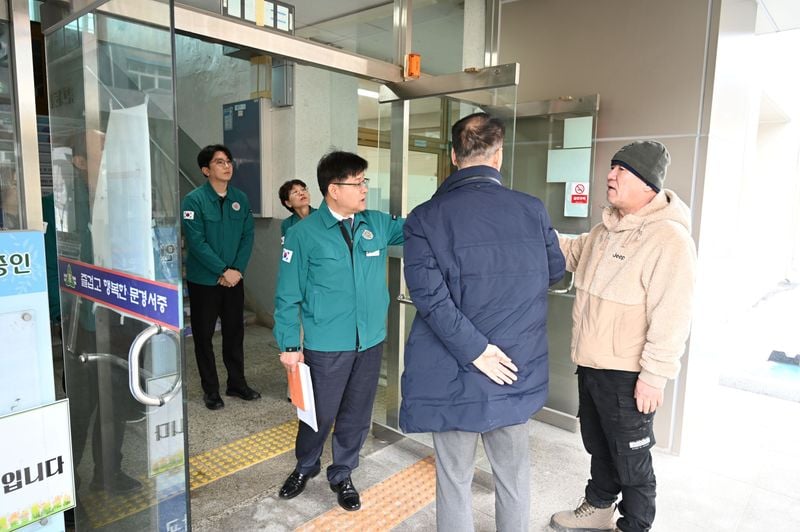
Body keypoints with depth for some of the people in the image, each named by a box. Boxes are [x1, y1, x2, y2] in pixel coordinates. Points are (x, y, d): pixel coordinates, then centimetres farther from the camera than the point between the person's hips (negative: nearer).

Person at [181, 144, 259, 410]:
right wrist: (223, 271, -18)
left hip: (234, 278, 4)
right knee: (204, 335, 7)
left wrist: (237, 269, -9)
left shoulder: (240, 198, 4)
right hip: (203, 280, -4)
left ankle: (237, 383, 28)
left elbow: (248, 236, 2)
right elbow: (196, 242, -17)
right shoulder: (194, 200, -11)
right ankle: (210, 389, 22)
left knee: (234, 332, 13)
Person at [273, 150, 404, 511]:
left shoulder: (377, 224, 2)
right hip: (325, 345, -3)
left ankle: (341, 475, 39)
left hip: (370, 342, 4)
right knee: (319, 414, 14)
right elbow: (288, 296, -7)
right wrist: (289, 345, -8)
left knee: (357, 415, 16)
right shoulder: (304, 234, -10)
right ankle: (305, 467, 43)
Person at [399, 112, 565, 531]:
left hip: (454, 375, -2)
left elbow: (429, 296, -21)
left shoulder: (425, 217, -11)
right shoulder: (532, 209, -3)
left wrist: (474, 351, -16)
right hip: (515, 370, 3)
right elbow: (555, 271, 12)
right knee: (514, 476, 22)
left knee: (454, 481, 15)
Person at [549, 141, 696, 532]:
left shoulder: (668, 238, -21)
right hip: (591, 365, 9)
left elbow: (670, 318, -23)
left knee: (630, 457, 10)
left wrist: (654, 376, -20)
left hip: (627, 376, -9)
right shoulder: (606, 229, 7)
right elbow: (571, 252, 22)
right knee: (598, 445, 25)